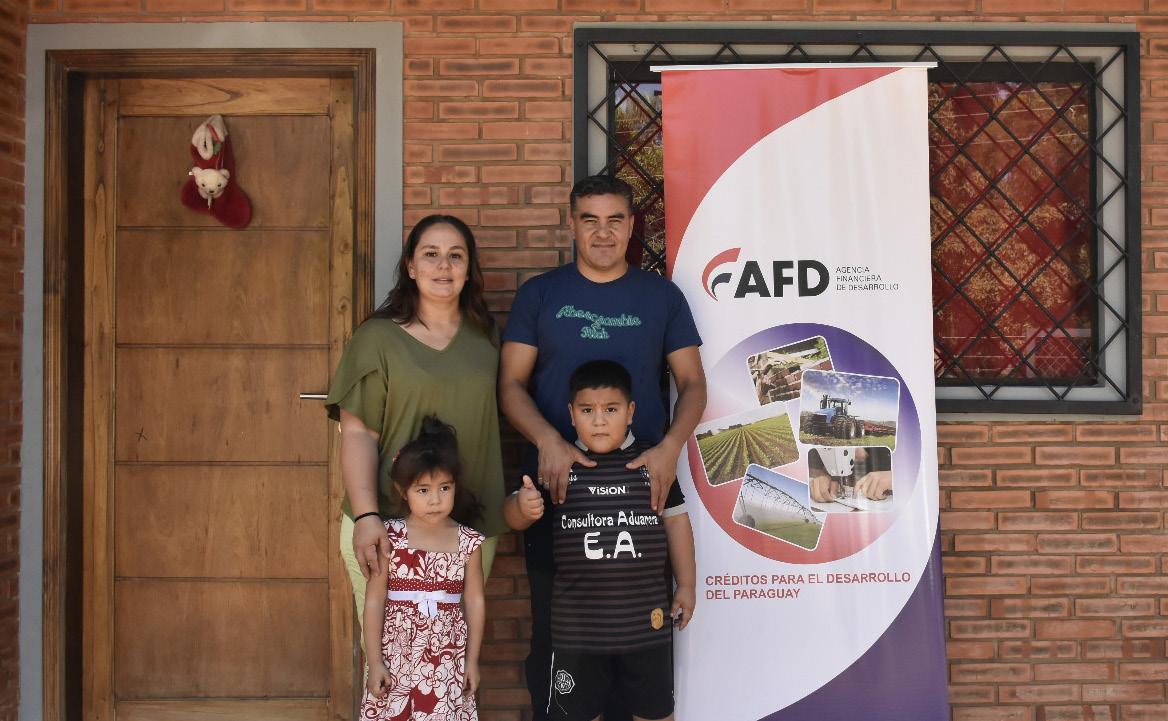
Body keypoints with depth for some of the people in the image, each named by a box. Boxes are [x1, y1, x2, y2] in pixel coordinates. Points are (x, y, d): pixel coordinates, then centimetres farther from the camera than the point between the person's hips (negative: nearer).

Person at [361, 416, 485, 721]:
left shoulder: (468, 541, -1)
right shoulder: (391, 536, -6)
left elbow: (475, 602, 5)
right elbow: (374, 601, -3)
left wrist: (472, 659, 6)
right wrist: (374, 659, -4)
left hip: (448, 661, 1)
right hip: (397, 659, -1)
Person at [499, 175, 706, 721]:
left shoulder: (662, 296, 8)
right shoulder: (539, 294, 6)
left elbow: (692, 382, 6)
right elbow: (511, 383, 1)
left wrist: (671, 446, -13)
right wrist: (548, 441, -18)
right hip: (556, 484, 0)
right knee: (553, 624, 7)